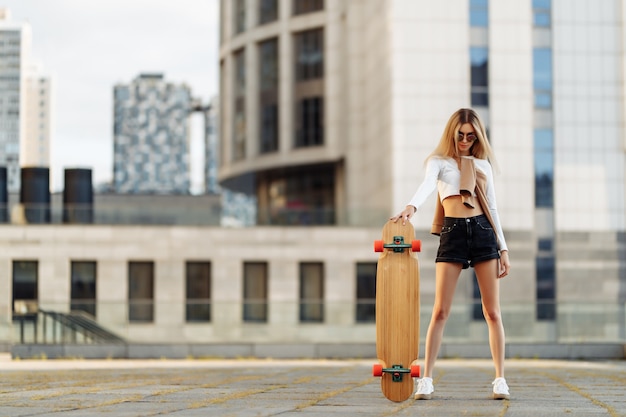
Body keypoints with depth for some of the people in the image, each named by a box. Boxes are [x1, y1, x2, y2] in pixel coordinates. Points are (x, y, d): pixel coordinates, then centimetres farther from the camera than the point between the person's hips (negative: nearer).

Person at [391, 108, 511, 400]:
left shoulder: (483, 164, 17)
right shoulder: (439, 161, 8)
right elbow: (427, 185, -14)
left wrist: (503, 248, 13)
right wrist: (411, 207, -36)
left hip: (483, 231, 2)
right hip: (452, 233, -2)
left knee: (492, 312, 0)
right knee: (440, 311, -5)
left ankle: (500, 379, 6)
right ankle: (426, 379, -1)